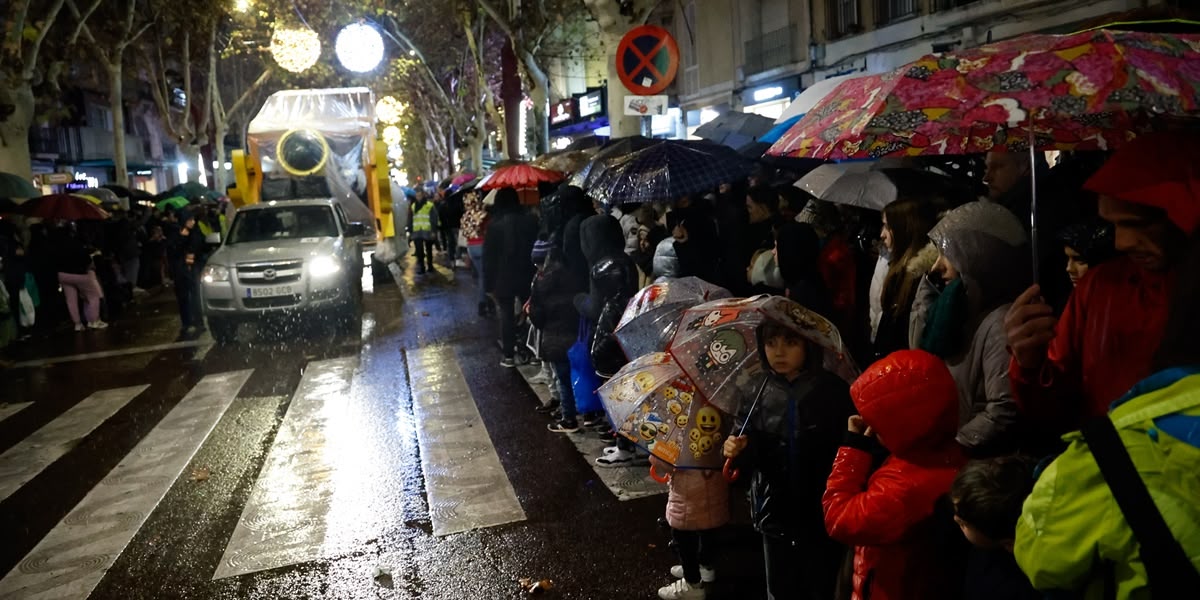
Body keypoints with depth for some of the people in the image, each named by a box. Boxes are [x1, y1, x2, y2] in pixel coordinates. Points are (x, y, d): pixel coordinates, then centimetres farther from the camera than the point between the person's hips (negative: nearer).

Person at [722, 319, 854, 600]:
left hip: (823, 515, -3)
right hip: (775, 514, 3)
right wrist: (736, 449, -19)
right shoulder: (756, 392, -4)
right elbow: (748, 448, 3)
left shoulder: (833, 392, -14)